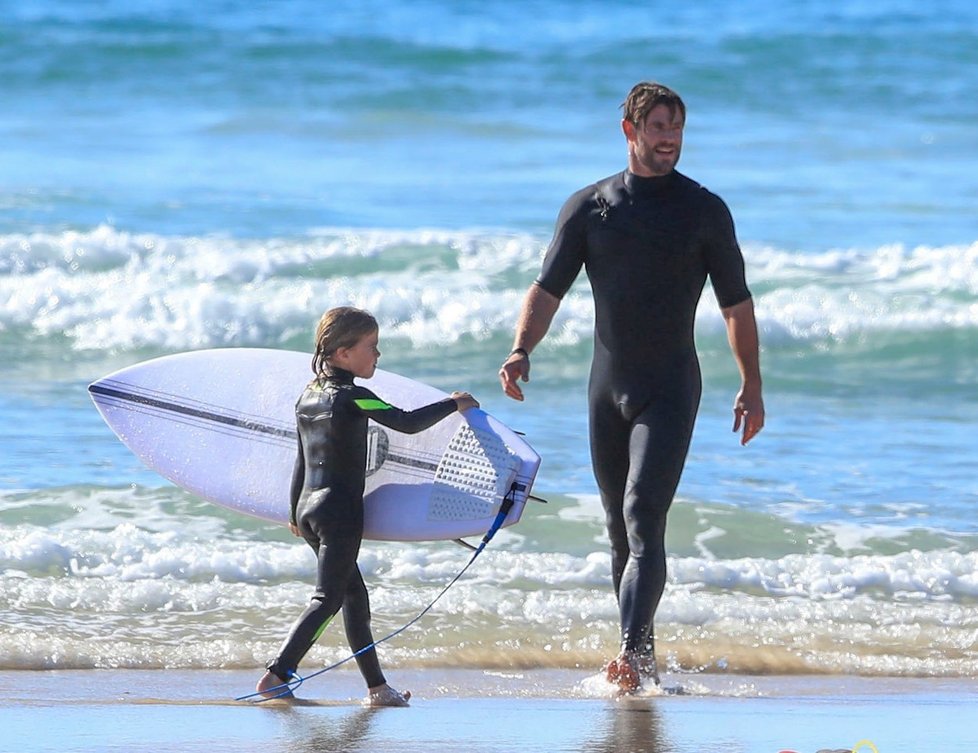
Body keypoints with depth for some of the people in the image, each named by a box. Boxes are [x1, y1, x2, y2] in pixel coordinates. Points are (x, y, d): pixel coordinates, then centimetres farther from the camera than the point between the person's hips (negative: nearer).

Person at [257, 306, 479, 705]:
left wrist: (296, 513, 27)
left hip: (308, 508, 9)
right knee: (328, 598, -8)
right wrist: (453, 404, -5)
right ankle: (277, 674, -17)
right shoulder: (352, 397, -14)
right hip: (340, 510, -9)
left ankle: (377, 687, 18)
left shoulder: (307, 397, 11)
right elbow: (407, 423, -19)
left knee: (355, 596, 14)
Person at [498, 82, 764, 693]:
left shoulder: (704, 211, 1)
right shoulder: (589, 207, 4)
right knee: (621, 528, 9)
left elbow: (736, 302, 7)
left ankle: (632, 654, -27)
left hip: (671, 385, -3)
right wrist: (521, 351, -15)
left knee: (644, 517, -18)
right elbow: (548, 289, 3)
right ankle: (646, 660, 19)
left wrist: (752, 385, 5)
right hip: (608, 384, 3)